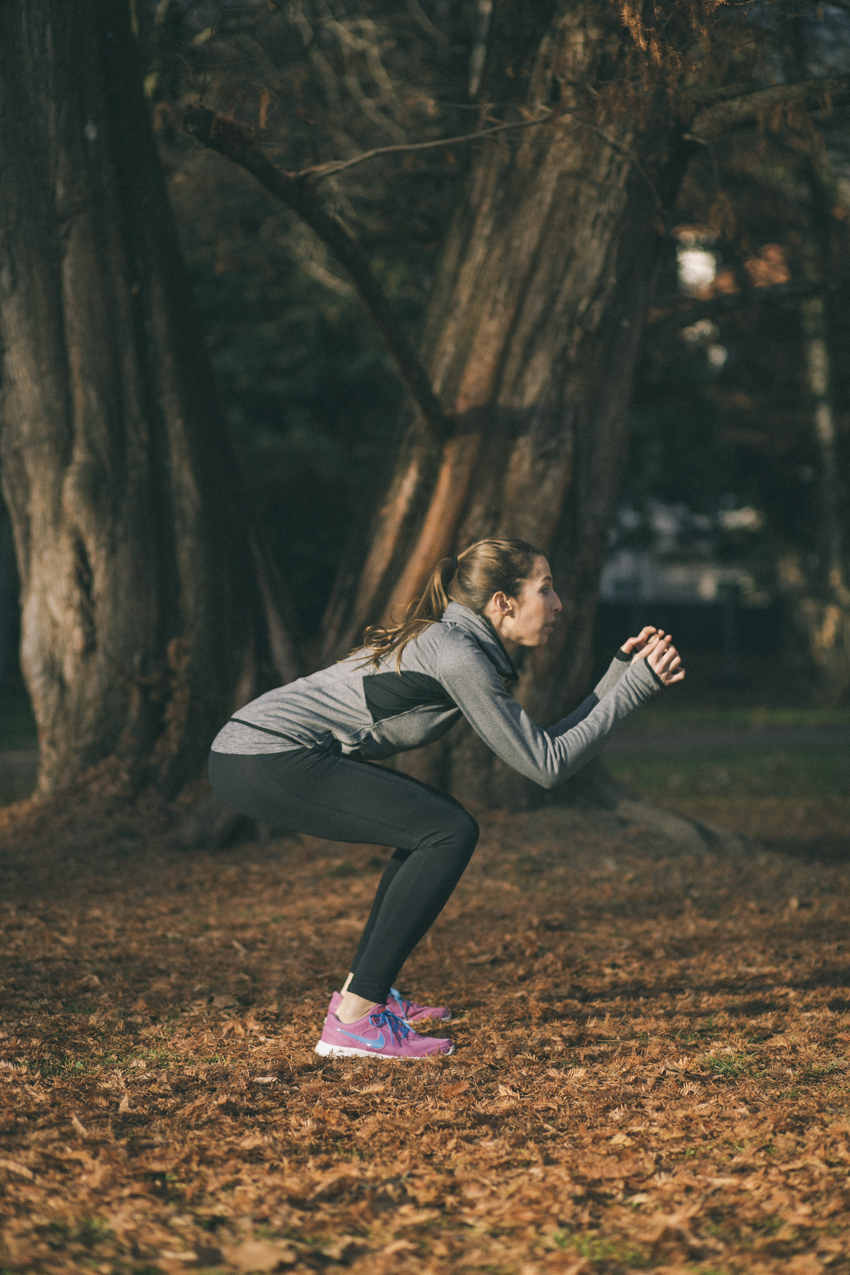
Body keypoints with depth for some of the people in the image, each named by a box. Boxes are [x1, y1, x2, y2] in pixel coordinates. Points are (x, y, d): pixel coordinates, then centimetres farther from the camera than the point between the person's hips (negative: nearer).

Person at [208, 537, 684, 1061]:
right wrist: (635, 688, -8)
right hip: (265, 762, -10)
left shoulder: (461, 645, 14)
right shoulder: (458, 655, -14)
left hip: (258, 753, 10)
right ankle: (354, 1019, -14)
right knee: (449, 833, -13)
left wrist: (622, 673, 14)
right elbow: (547, 766, -12)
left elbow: (544, 743, 19)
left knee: (435, 821, 19)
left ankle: (363, 989, 20)